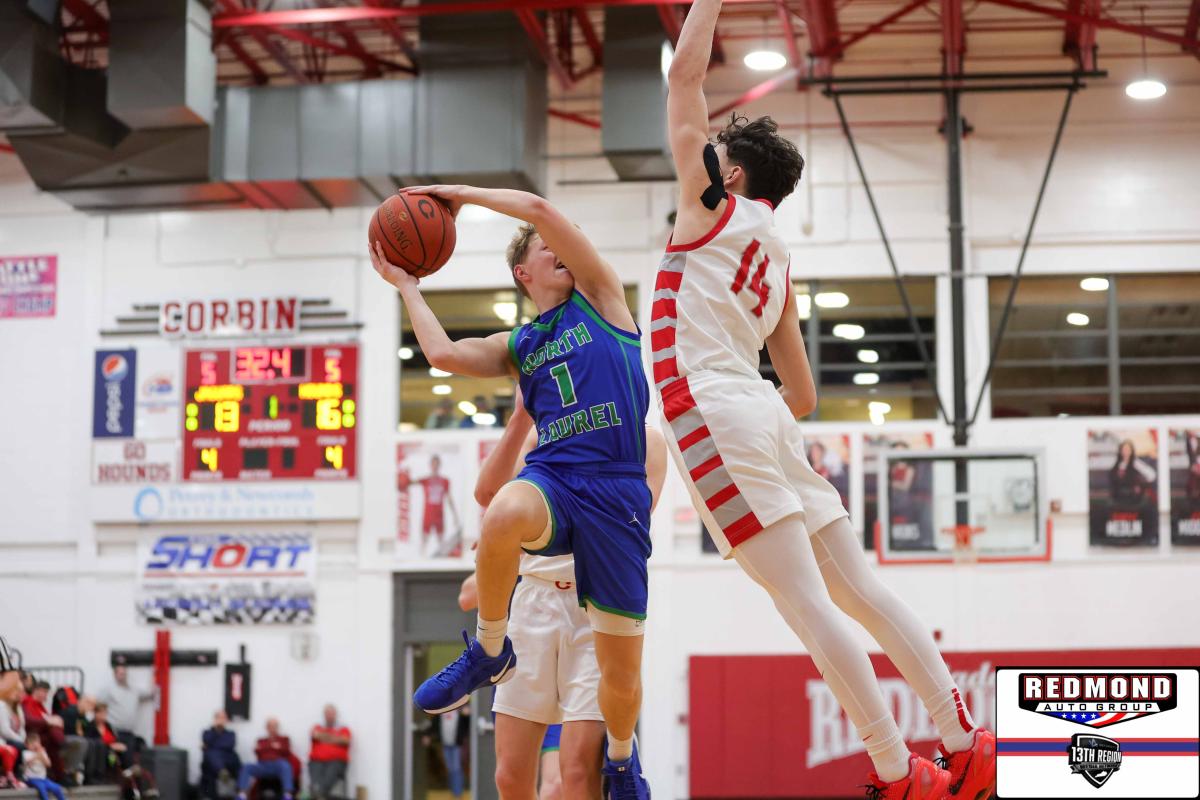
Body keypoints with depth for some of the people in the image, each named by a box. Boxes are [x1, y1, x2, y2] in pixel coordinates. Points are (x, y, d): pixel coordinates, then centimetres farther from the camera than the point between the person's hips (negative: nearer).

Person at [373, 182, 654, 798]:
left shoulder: (600, 298, 12)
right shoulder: (517, 347, 21)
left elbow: (538, 208, 4)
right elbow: (444, 354, 4)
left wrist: (464, 193, 14)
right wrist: (405, 284, 16)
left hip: (617, 495, -2)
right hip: (551, 481, 2)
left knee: (621, 671, 1)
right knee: (505, 514, -39)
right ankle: (490, 651, -14)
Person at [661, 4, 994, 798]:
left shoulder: (714, 208, 3)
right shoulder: (777, 259, 23)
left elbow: (686, 73, 6)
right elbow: (803, 395, 24)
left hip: (717, 415, -8)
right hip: (766, 417, 9)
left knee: (807, 602, -11)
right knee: (859, 589, 8)